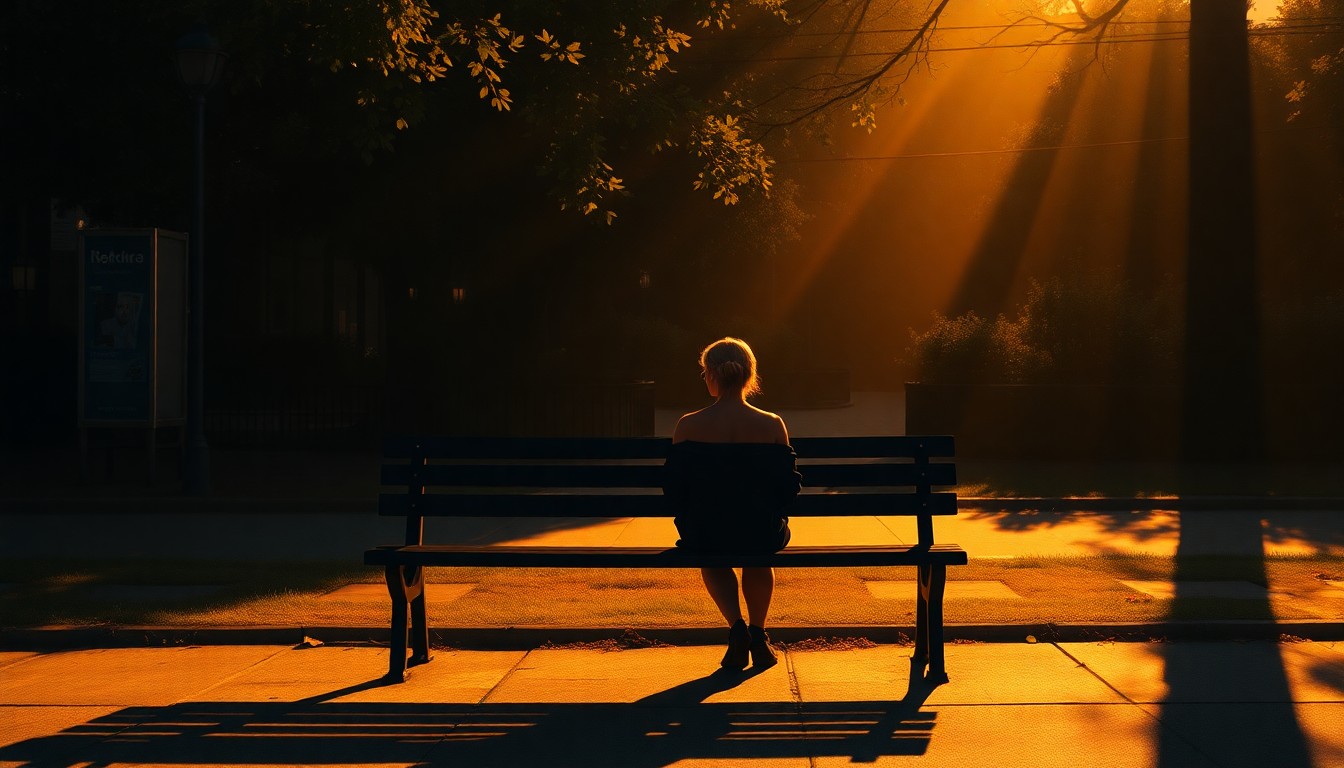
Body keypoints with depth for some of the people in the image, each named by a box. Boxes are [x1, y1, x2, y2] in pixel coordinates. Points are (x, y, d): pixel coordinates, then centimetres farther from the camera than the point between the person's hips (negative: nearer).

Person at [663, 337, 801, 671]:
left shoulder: (688, 426, -9)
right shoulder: (773, 425, -8)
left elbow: (673, 487, -3)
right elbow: (789, 485, -1)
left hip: (706, 532, -1)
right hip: (762, 533, 1)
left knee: (712, 560, 37)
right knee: (760, 555, 39)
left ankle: (736, 626, 15)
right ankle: (758, 635, 31)